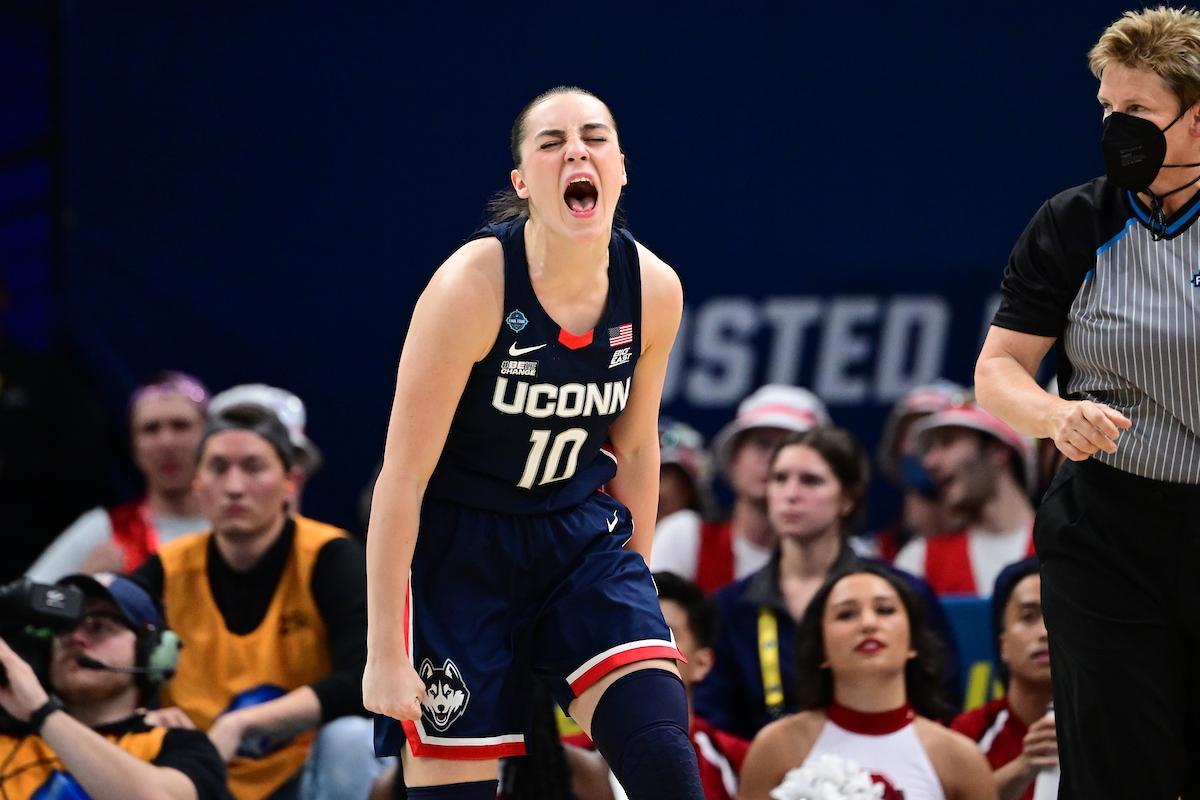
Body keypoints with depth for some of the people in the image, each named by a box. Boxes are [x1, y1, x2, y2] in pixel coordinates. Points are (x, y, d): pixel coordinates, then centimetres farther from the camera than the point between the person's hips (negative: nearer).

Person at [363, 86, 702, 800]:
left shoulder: (654, 289, -7)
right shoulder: (474, 285, -21)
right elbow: (402, 477, -18)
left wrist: (634, 595, 16)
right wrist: (384, 650, -18)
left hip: (580, 534, 4)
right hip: (457, 545, -4)